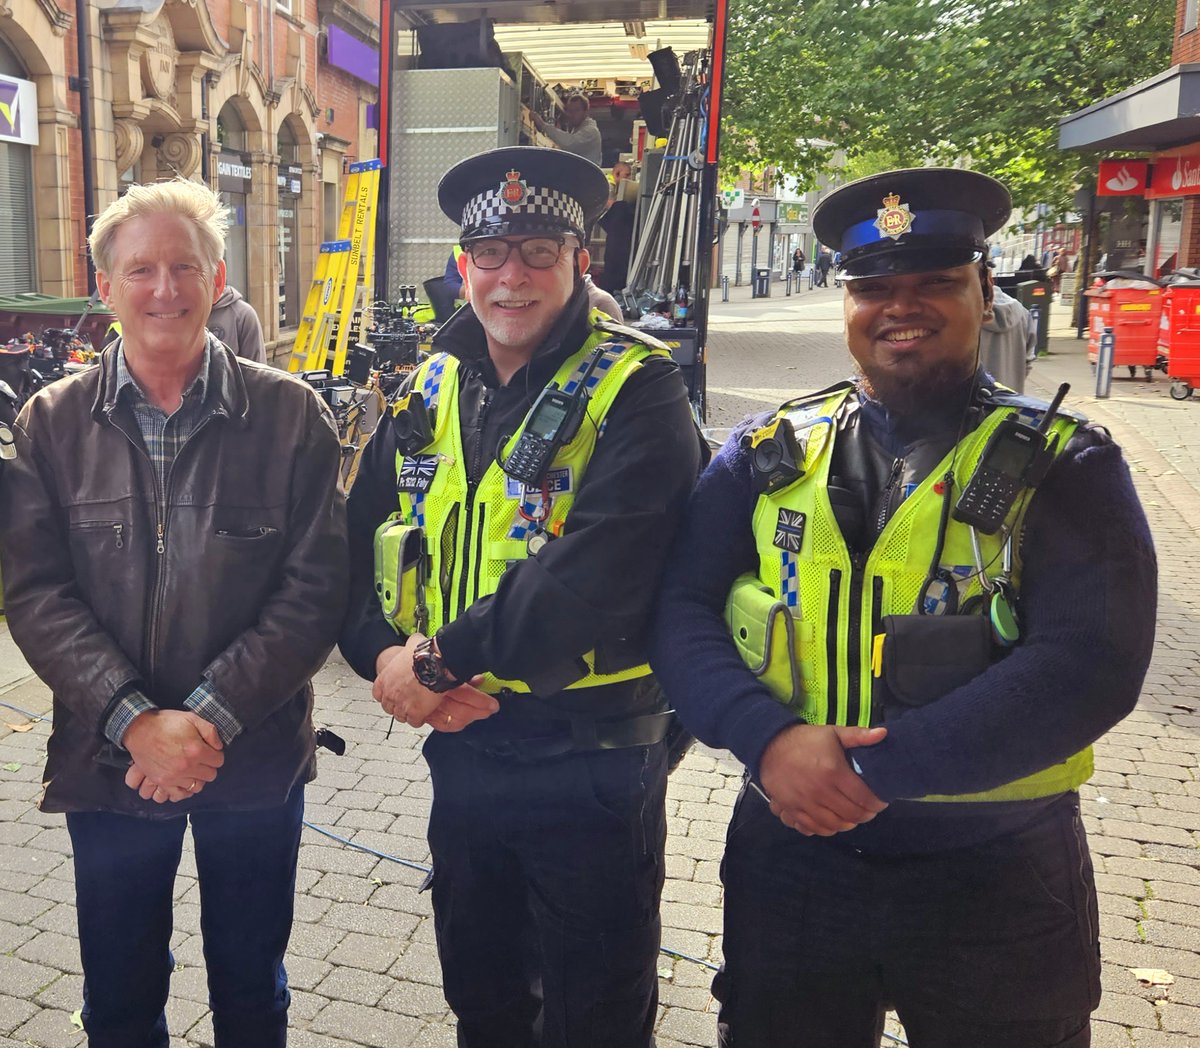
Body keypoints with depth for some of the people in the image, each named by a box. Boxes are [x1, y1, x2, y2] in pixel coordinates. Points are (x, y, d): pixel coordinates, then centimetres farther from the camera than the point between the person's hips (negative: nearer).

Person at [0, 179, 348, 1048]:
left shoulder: (290, 415, -6)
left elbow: (315, 590, -10)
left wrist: (211, 716, -18)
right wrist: (135, 722, -19)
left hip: (256, 757, -1)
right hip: (106, 759, 1)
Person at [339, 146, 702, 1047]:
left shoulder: (635, 391, -14)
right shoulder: (430, 395, 6)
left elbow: (594, 574, -26)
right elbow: (364, 551, 7)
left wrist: (440, 660, -21)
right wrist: (384, 655, -11)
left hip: (592, 758, -5)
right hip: (459, 745, 6)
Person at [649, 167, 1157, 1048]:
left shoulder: (1062, 470, -6)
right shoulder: (768, 455, 2)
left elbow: (1093, 663, -18)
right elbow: (682, 613, -3)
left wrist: (875, 769, -23)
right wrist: (770, 740, -22)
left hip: (996, 883, -1)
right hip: (792, 859, 2)